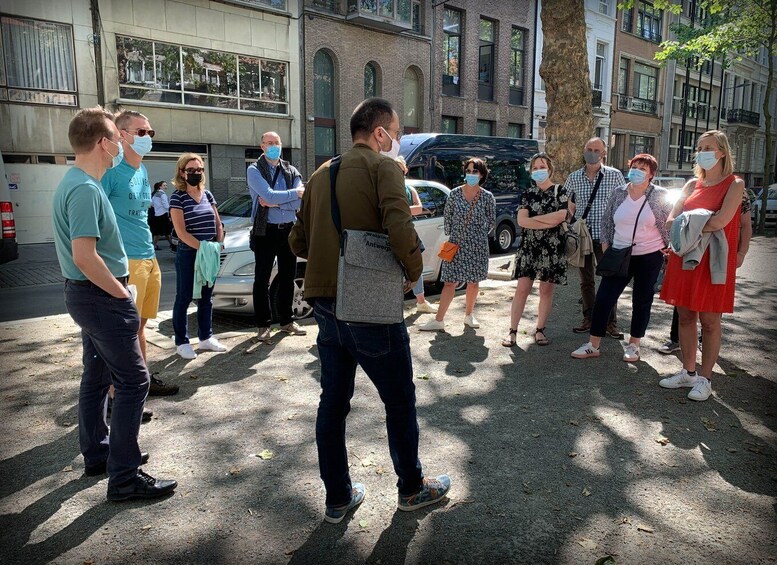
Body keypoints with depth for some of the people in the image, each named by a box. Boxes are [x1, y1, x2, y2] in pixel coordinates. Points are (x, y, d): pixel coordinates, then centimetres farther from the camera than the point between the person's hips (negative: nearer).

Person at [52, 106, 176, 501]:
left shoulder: (75, 182, 12)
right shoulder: (85, 190, -21)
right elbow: (85, 256, -27)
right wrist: (121, 293, -15)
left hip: (86, 294, 11)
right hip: (101, 296, -11)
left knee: (97, 376, 18)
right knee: (133, 381, -5)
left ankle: (97, 455, 32)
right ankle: (124, 477, 2)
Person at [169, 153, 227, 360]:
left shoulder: (207, 194, 11)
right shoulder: (178, 197, -7)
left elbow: (218, 224, 14)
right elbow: (181, 231, -15)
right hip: (188, 254, -6)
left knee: (206, 297, 13)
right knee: (184, 298, 2)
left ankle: (206, 337, 25)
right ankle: (182, 342, 10)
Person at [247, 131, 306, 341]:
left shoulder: (291, 171, 8)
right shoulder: (254, 170, -3)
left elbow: (300, 202, -6)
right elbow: (269, 195, -19)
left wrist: (274, 203, -16)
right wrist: (295, 193, -12)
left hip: (288, 230, 4)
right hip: (265, 231, -4)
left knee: (287, 278, 12)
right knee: (262, 280, 1)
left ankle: (287, 321, 24)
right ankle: (263, 325, 11)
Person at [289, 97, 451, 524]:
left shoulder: (322, 174, 13)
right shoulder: (382, 167, -8)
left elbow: (298, 242, 14)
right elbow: (399, 231, -23)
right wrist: (414, 272, -7)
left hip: (325, 304, 7)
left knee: (333, 401, 16)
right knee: (400, 401, 12)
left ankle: (338, 498, 27)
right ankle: (412, 488, 29)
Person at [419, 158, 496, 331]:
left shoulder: (487, 197, -2)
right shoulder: (455, 193, -2)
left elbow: (491, 220, 10)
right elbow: (448, 216, 7)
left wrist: (480, 234, 6)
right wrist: (449, 235, 4)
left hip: (478, 245, 1)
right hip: (456, 244, 0)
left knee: (474, 282, 9)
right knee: (450, 282, -2)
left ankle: (469, 315, 27)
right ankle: (439, 320, -1)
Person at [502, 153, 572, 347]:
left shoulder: (560, 191, 3)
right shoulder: (528, 193, 8)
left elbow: (561, 216, -13)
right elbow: (521, 221, -6)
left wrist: (533, 218, -8)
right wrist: (549, 222, -12)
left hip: (552, 247, -1)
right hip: (529, 246, 1)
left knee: (546, 290, 5)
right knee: (522, 289, -3)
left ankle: (540, 330, 16)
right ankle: (512, 331, 2)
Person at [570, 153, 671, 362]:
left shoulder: (660, 196, -5)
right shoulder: (618, 193, 3)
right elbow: (607, 222, 9)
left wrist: (668, 249, -3)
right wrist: (606, 247, 4)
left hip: (650, 257, -2)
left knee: (641, 302, 8)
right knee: (603, 298, -3)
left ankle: (634, 345, 22)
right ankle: (593, 345, 6)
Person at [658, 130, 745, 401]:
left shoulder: (734, 184, -3)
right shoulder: (693, 184, 13)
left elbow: (721, 220, -19)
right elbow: (671, 221, 5)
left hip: (713, 258, -5)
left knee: (709, 320, 0)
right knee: (685, 316, 8)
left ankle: (705, 379, 10)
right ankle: (688, 372, 20)